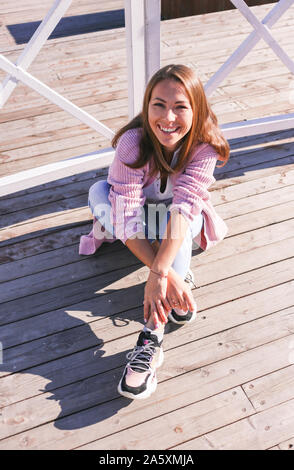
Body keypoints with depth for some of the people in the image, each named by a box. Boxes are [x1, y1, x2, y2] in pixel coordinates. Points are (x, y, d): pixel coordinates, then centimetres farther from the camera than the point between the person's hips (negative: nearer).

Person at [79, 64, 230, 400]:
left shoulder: (204, 144, -28)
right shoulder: (133, 143, -32)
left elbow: (185, 205, -40)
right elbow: (128, 218, -38)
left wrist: (158, 273, -53)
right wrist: (166, 273, -49)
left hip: (175, 215, 1)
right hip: (137, 206, 0)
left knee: (182, 214, -35)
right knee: (99, 192, -31)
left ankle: (153, 332, -39)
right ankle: (180, 276, -26)